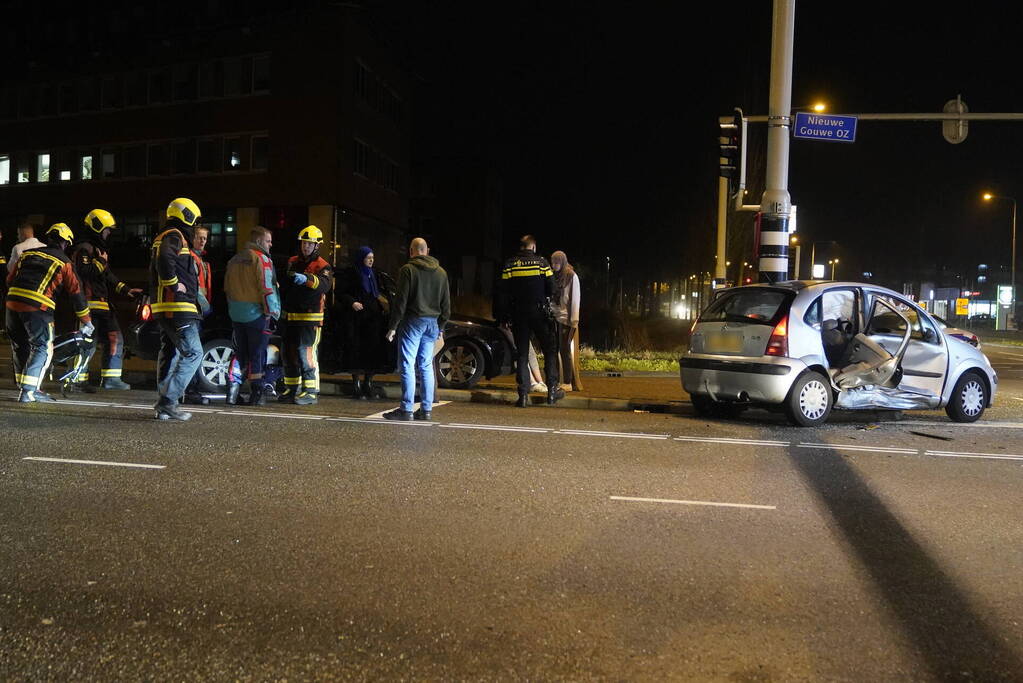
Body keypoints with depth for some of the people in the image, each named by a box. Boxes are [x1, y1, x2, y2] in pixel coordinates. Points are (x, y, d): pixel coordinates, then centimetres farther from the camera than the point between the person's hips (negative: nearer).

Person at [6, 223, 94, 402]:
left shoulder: (27, 253, 20)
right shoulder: (63, 262, 6)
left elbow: (9, 279, 24)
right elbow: (76, 292, 8)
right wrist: (87, 322, 14)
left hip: (12, 303, 6)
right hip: (37, 308, -5)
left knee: (20, 347, 18)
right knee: (43, 348, 2)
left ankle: (24, 386, 27)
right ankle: (28, 392, -7)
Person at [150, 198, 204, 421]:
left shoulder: (163, 238, 23)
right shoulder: (175, 236, -9)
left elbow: (155, 269, 26)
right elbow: (165, 258, -30)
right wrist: (174, 284, -20)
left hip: (164, 308, 11)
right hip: (178, 306, -11)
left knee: (169, 353, 13)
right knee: (193, 353, -10)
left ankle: (164, 407, 16)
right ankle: (168, 401, -13)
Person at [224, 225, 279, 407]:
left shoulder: (234, 259, 14)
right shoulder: (261, 259, -11)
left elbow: (227, 287, 18)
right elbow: (267, 289, -17)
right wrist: (272, 314, -11)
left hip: (236, 315, 7)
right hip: (256, 314, -6)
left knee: (241, 353, 16)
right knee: (257, 355, 0)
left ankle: (233, 382, 4)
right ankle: (256, 394, 4)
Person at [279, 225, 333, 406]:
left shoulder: (322, 266, -5)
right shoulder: (293, 262, 17)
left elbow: (325, 284, -27)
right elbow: (285, 286, 27)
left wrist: (307, 279, -43)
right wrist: (281, 304, 18)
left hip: (310, 317, -7)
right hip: (290, 315, 7)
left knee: (307, 353, -12)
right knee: (290, 353, 10)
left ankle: (310, 391, -7)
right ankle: (292, 389, 21)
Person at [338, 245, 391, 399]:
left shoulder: (376, 274, 18)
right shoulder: (351, 274, 2)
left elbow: (381, 292, 24)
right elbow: (340, 293, -1)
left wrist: (384, 304, 5)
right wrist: (352, 302, -17)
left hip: (373, 317, 4)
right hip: (356, 317, -4)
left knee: (373, 349, -1)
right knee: (356, 349, -5)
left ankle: (368, 382, 9)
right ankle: (356, 383, 3)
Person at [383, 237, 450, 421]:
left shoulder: (408, 270, -5)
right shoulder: (441, 272, 13)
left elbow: (401, 301, -10)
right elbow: (446, 304, 15)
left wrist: (393, 326, -6)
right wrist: (440, 327, 21)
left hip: (413, 321, -5)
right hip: (432, 323, 6)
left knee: (407, 365, -4)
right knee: (426, 366, 10)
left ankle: (407, 409, -7)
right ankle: (427, 409, 10)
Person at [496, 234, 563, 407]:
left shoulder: (510, 264, 1)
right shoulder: (541, 262, -3)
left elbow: (503, 292, 0)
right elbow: (551, 288, -3)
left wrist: (503, 316, 5)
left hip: (518, 314, 2)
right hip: (539, 312, -2)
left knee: (522, 354, 6)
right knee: (550, 350, 10)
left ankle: (523, 395, 2)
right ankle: (552, 390, 7)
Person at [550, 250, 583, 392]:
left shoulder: (572, 276, -4)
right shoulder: (554, 276, 12)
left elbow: (575, 299, -7)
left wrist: (574, 320, -12)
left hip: (566, 318, -6)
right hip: (554, 317, 6)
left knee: (566, 350, -7)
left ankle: (569, 383, -5)